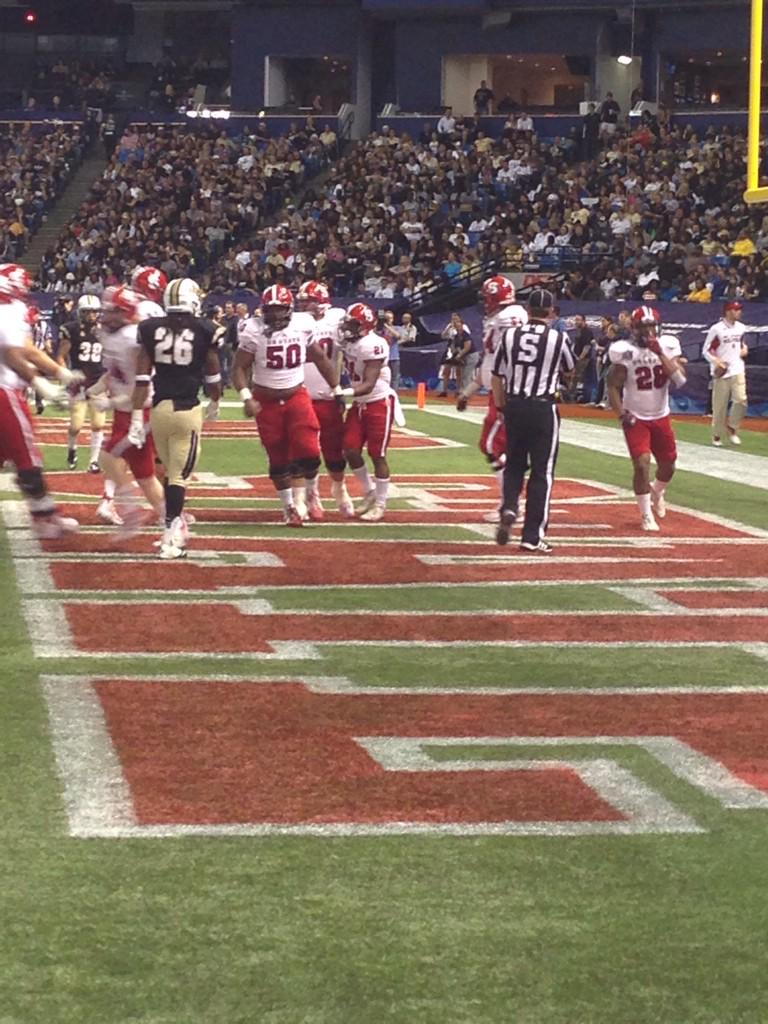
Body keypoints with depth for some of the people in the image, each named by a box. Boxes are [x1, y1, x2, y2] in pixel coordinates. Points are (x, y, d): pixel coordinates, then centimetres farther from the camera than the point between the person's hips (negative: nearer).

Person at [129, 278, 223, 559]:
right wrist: (214, 403, 26)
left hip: (159, 409, 3)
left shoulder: (151, 329, 0)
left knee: (170, 470, 19)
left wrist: (137, 418, 3)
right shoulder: (204, 331, -5)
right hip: (187, 410, -3)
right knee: (179, 475, -1)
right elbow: (212, 374, 7)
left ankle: (176, 526, 27)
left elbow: (142, 376, -1)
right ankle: (170, 535, -7)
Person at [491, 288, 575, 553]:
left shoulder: (509, 336, 0)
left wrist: (500, 406, 17)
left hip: (514, 405, 3)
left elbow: (498, 376, 5)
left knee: (514, 464, 21)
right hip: (543, 409, -3)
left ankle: (509, 508, -5)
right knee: (542, 472, 4)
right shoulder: (559, 339, -7)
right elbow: (570, 369, 12)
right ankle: (532, 536, 5)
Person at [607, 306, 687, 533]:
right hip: (636, 419, -4)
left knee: (668, 466, 14)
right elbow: (614, 387, -8)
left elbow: (680, 380, -18)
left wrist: (660, 354, -25)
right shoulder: (625, 352, -14)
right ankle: (646, 515, 1)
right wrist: (622, 415, -19)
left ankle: (656, 493, 47)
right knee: (642, 464, -15)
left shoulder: (668, 346, -6)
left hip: (661, 417, 4)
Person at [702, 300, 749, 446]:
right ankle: (717, 435, 16)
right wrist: (717, 361, -20)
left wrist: (743, 349, 6)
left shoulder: (741, 328, 9)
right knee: (719, 405, 0)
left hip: (738, 370, 4)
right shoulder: (716, 329, -9)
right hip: (721, 373, -4)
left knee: (741, 400, -12)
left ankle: (732, 428, 10)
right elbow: (706, 351, -6)